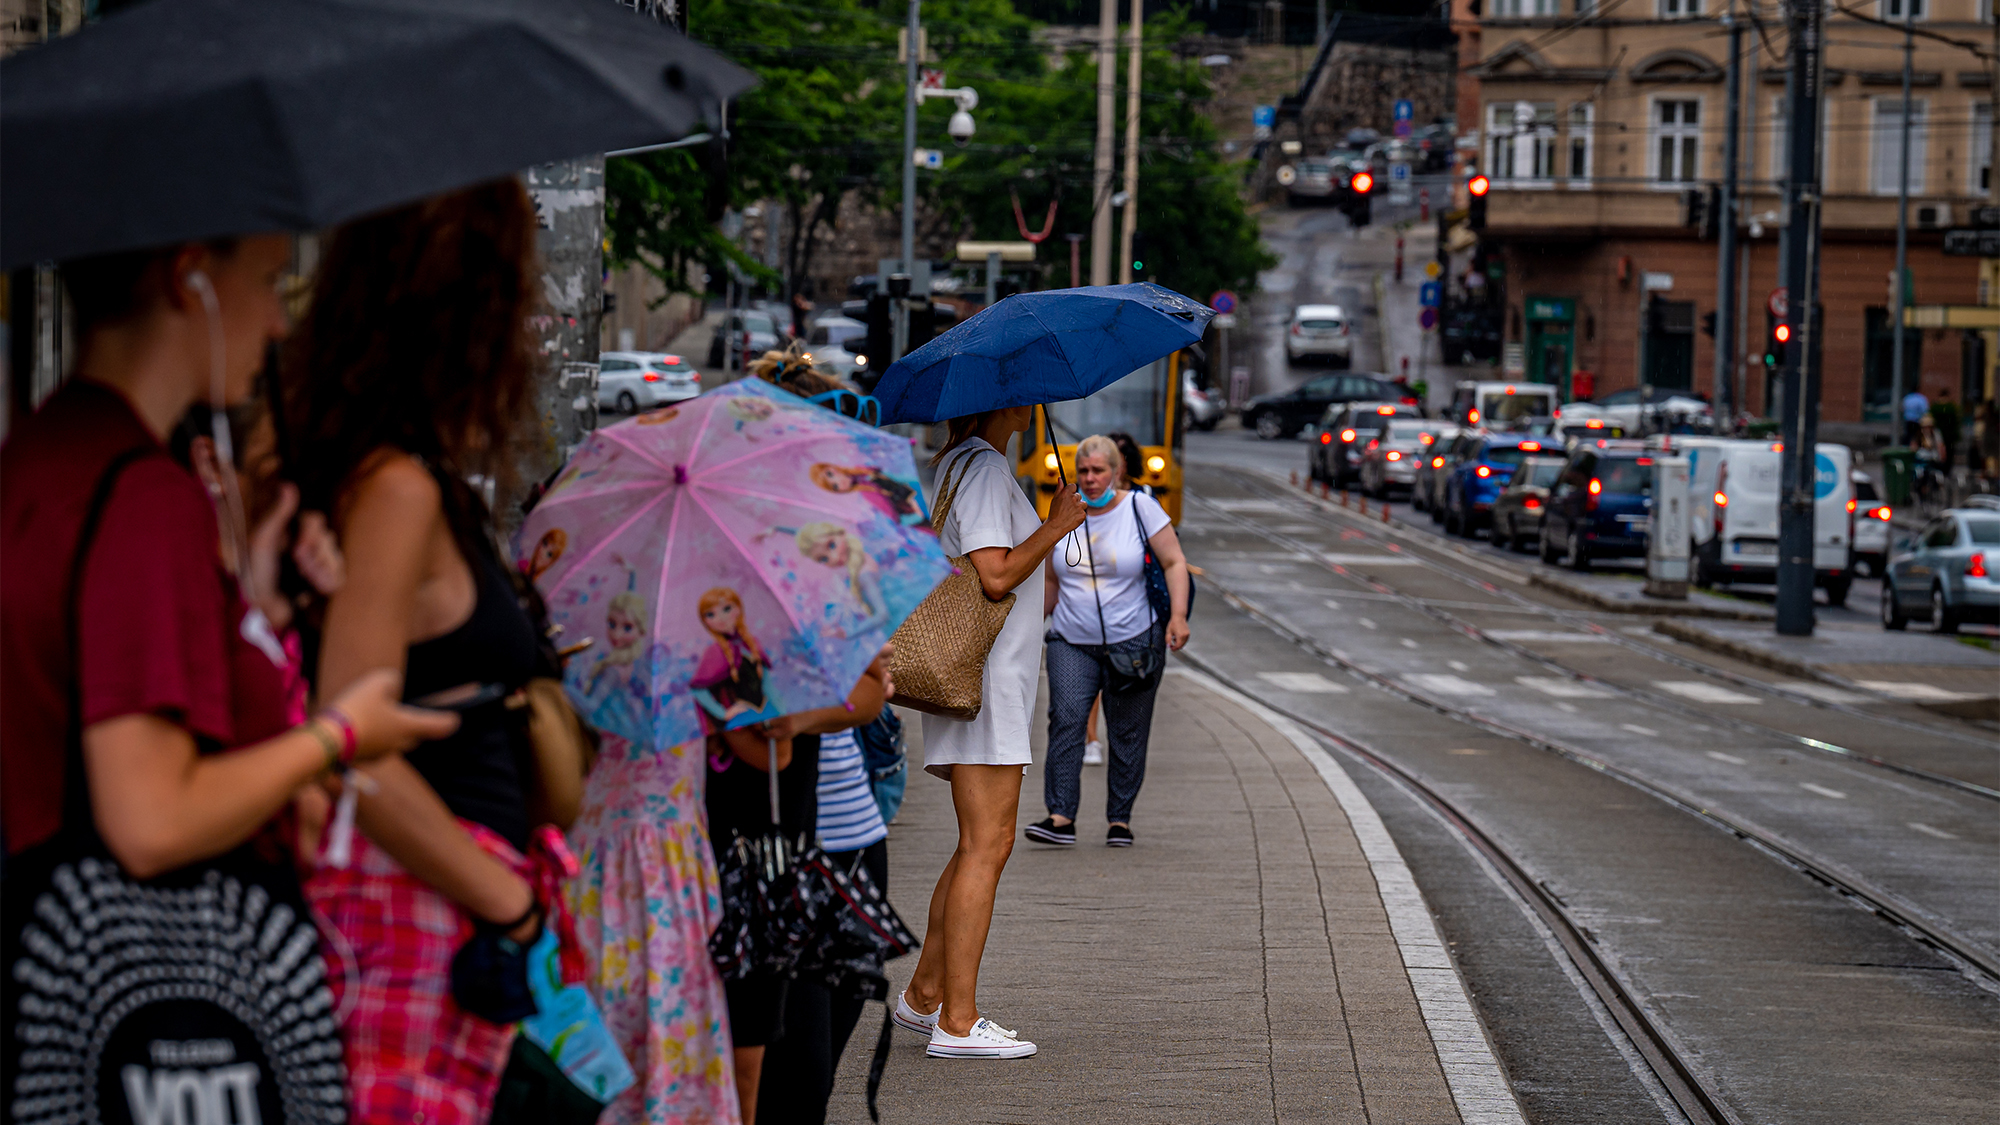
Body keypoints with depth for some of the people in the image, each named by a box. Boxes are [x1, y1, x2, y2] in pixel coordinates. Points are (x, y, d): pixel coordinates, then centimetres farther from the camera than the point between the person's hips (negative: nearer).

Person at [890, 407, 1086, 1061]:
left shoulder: (957, 466, 19)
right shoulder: (983, 468, -13)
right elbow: (996, 575, -21)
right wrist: (1058, 524, -12)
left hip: (994, 679, 11)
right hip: (982, 680, -11)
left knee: (980, 847, 14)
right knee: (987, 846, -10)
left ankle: (923, 997, 19)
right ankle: (957, 1023, -11)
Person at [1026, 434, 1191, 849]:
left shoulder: (1139, 508, -2)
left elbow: (1174, 562, -2)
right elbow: (1051, 580, 18)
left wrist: (1178, 616, -13)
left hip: (1134, 640, -2)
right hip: (1072, 643, 2)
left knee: (1128, 732, 1)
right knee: (1065, 720, -13)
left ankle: (1120, 818, 9)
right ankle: (1061, 817, -17)